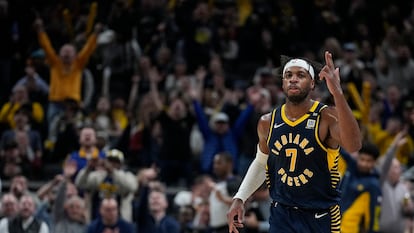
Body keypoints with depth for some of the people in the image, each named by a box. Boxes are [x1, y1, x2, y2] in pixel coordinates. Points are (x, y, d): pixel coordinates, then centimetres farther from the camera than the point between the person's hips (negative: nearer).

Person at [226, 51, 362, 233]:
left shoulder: (327, 118, -13)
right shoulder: (268, 123, 2)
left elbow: (353, 146, -35)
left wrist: (337, 94, -44)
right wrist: (239, 199, 11)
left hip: (320, 218, -3)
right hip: (281, 216, 3)